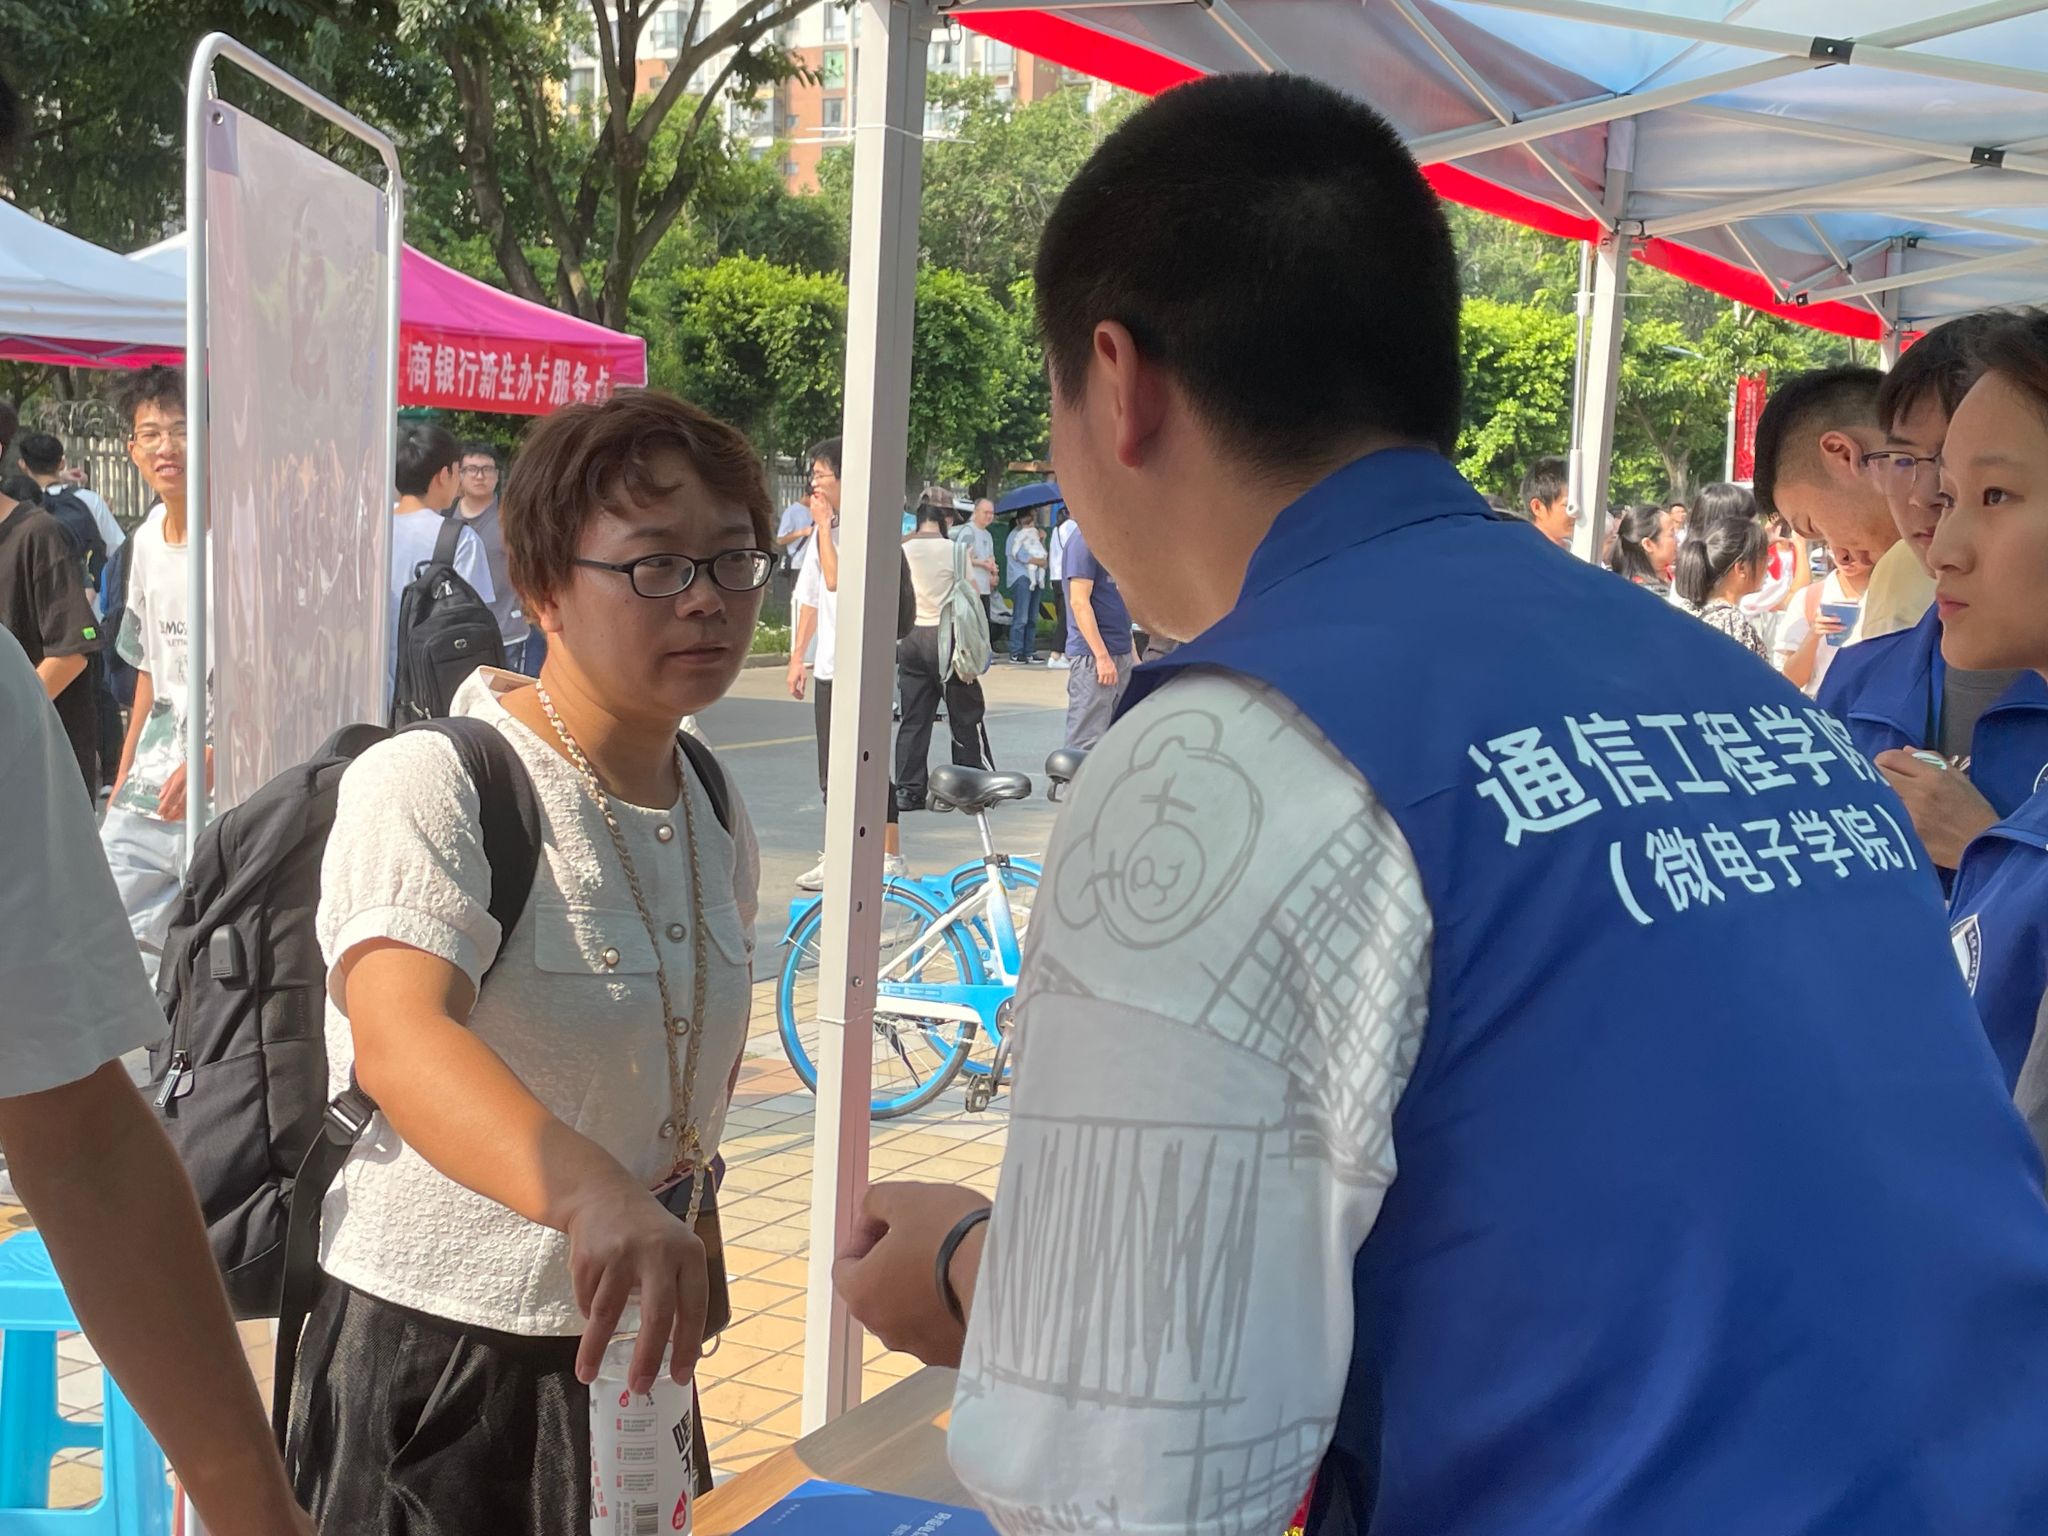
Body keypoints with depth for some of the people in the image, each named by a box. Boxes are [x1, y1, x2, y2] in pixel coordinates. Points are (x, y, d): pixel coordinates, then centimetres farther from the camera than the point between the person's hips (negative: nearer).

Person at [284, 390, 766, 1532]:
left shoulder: (720, 821, 4)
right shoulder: (428, 784, -18)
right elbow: (401, 1042, -36)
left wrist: (665, 1239, 10)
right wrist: (592, 1195, -52)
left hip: (629, 1351, 6)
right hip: (434, 1362, -6)